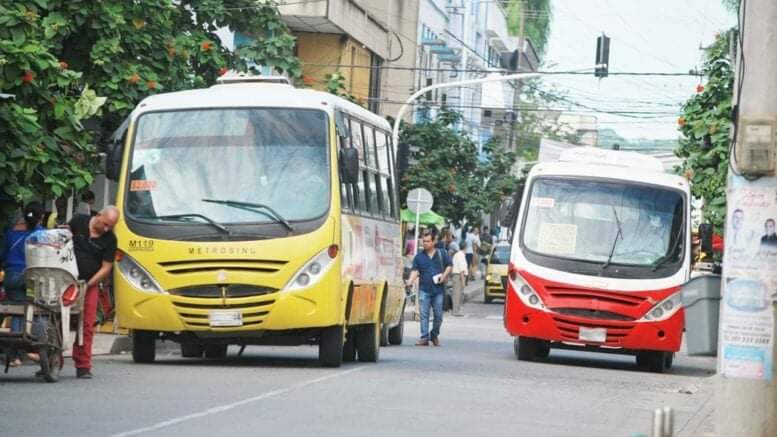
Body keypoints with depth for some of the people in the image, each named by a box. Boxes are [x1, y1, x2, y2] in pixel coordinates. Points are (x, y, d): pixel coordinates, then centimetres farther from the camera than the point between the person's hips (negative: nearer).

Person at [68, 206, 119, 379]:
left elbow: (106, 267, -1)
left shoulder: (110, 239, 0)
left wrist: (89, 283, -11)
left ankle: (83, 366, 3)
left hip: (90, 285, 1)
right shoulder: (78, 222, -1)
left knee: (86, 325, -3)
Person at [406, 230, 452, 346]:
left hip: (438, 289, 1)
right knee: (424, 314, -7)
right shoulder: (419, 256, 6)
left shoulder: (442, 254, 7)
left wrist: (444, 275, -5)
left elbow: (449, 266, 13)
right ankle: (424, 337, -8)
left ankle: (434, 335, 25)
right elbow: (415, 271, -1)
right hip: (424, 290, 0)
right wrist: (410, 281, -18)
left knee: (438, 315, 6)